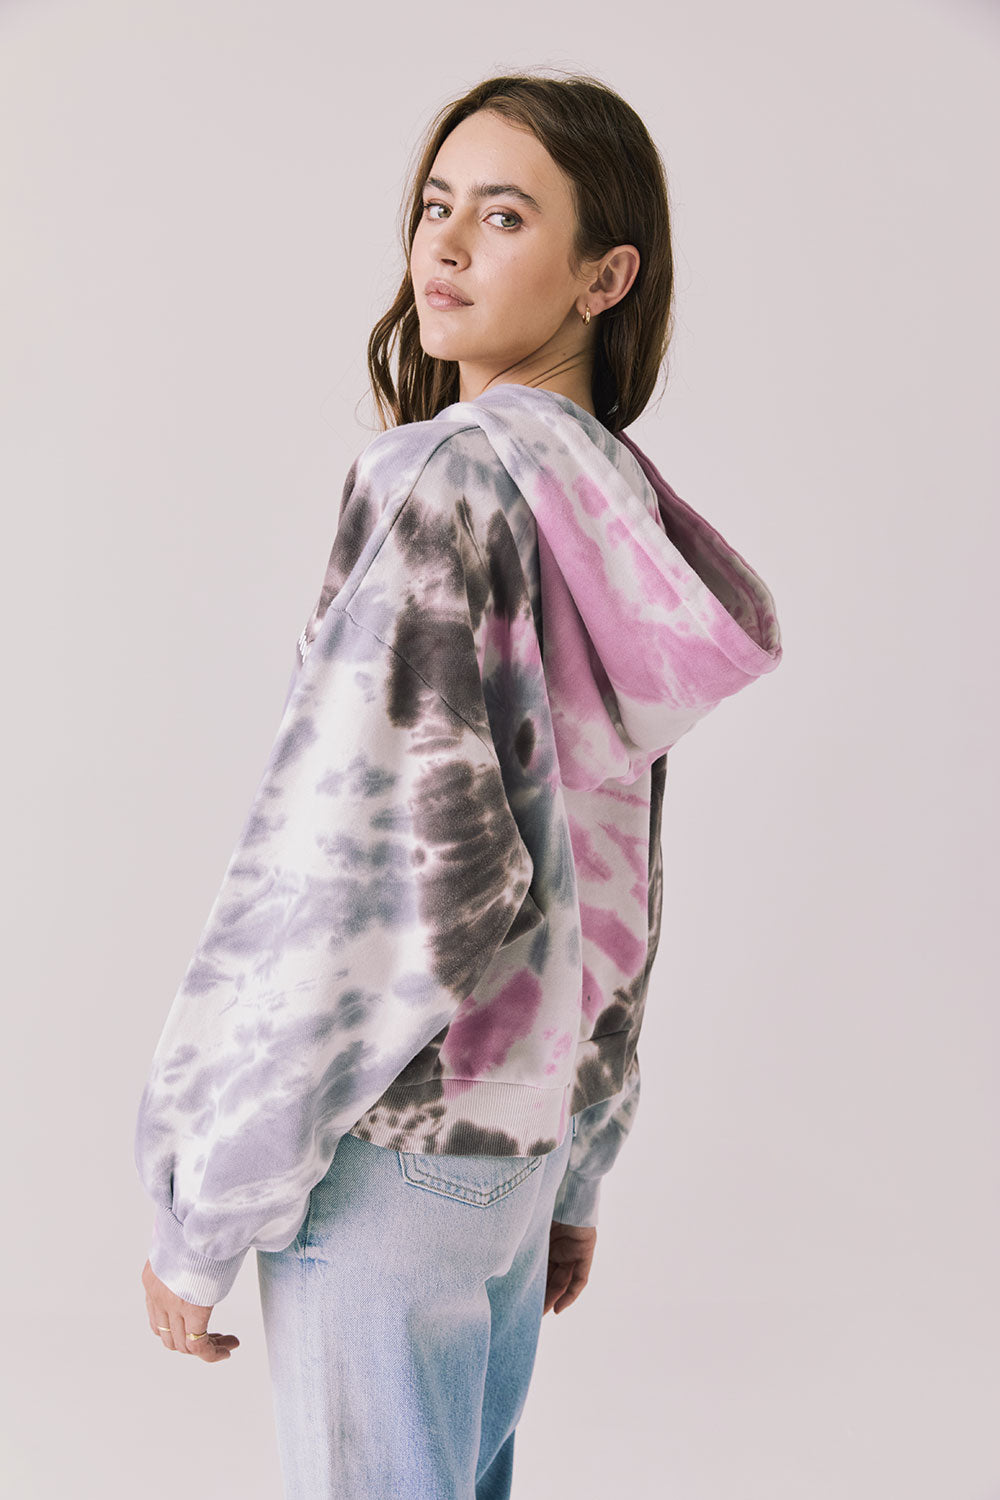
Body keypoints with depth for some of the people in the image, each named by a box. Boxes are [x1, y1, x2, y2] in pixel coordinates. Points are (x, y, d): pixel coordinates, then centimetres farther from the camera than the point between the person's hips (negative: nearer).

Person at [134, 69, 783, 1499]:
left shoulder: (446, 477, -17)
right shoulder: (619, 503, 8)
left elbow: (360, 858, -22)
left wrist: (200, 1217, -13)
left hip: (392, 1147, -8)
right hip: (525, 1121, 8)